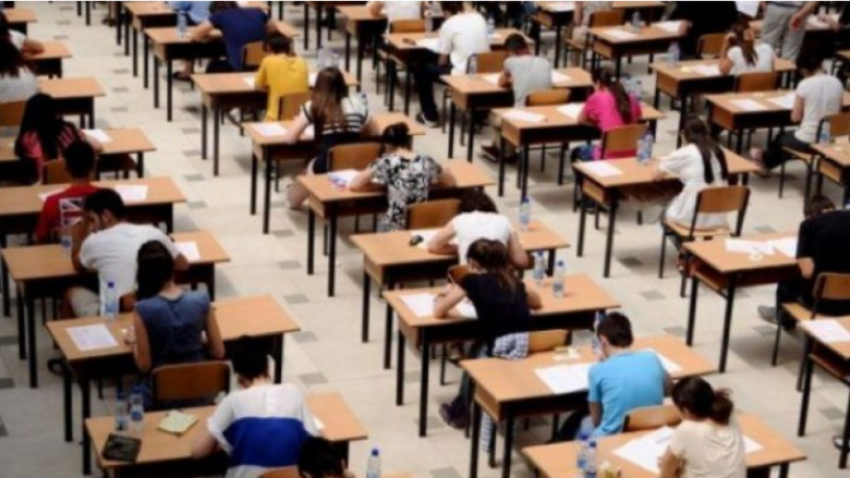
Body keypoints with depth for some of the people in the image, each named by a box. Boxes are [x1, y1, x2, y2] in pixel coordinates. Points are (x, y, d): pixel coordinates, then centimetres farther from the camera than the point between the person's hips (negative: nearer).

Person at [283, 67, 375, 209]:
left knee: (311, 167, 31)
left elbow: (290, 139, 2)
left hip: (327, 169, -3)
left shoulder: (312, 107, 2)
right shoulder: (357, 103, 9)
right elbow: (374, 130, 23)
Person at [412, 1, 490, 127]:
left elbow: (442, 61, -2)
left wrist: (440, 66, 19)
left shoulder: (449, 24, -8)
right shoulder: (479, 18, 7)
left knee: (421, 70, 15)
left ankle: (430, 117, 20)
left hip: (462, 74, -6)